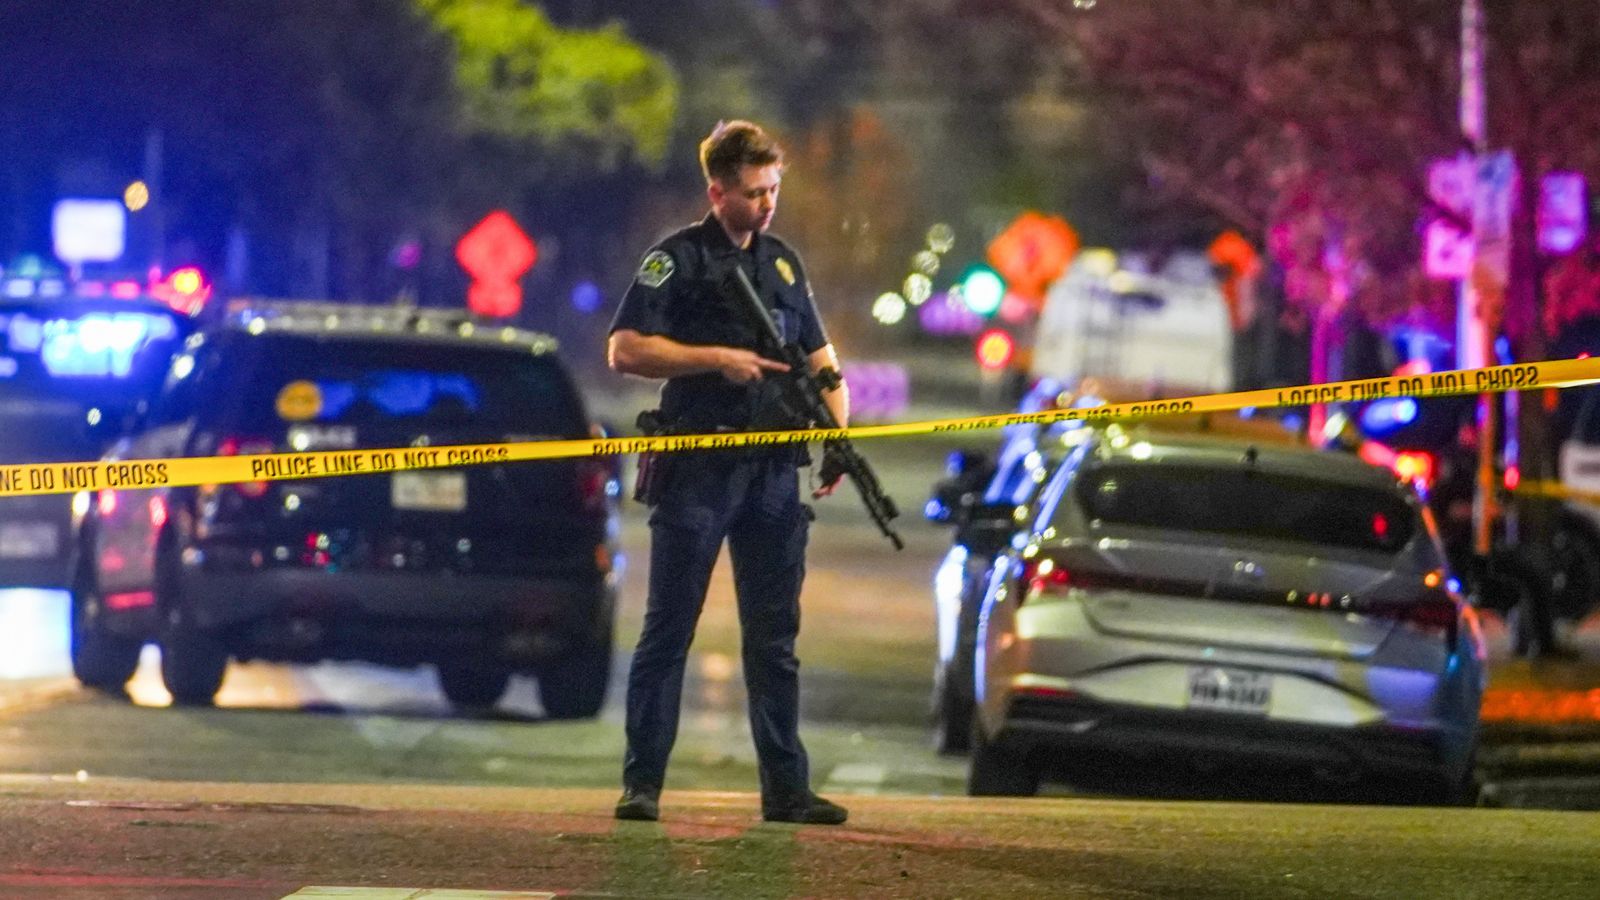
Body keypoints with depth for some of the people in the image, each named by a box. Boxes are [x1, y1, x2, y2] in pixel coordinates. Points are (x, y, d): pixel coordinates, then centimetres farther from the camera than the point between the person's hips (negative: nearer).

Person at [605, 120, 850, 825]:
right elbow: (624, 349, -8)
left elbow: (818, 357, 22)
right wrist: (718, 358, -14)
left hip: (772, 472, 5)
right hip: (696, 469, -5)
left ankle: (786, 788, 8)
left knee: (775, 637, 6)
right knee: (668, 629, -1)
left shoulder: (783, 263, 17)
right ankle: (642, 784, 2)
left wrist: (837, 433, 5)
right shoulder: (678, 258, -1)